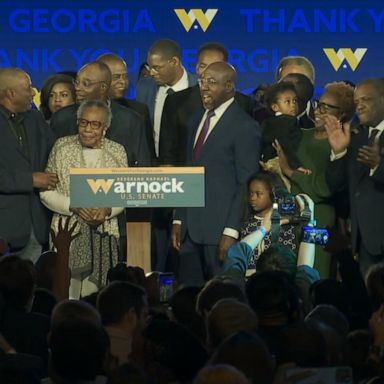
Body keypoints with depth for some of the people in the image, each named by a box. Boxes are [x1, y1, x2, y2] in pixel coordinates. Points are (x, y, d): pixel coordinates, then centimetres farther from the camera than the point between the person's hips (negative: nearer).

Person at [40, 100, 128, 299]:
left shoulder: (117, 152, 7)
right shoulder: (62, 147, 3)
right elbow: (46, 191, 2)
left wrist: (107, 209, -11)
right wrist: (74, 206, -13)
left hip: (104, 233, 1)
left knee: (93, 293, -5)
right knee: (66, 292, -10)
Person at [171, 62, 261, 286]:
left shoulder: (245, 126, -8)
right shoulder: (198, 120, 16)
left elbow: (246, 185, -11)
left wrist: (231, 232, -16)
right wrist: (179, 219, 14)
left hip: (221, 229, -7)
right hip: (191, 229, 7)